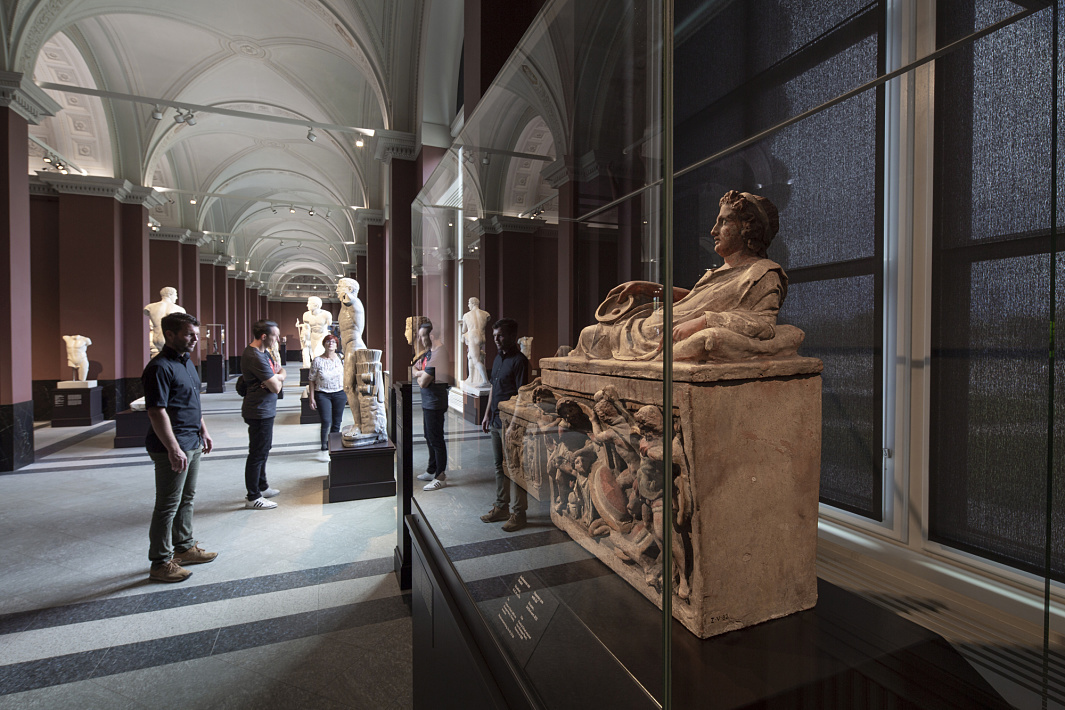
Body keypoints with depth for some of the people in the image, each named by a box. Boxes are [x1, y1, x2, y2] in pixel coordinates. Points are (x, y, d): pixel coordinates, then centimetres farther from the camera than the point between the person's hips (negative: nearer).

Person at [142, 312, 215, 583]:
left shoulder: (187, 361, 12)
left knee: (186, 500, 19)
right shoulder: (160, 367, -18)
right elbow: (157, 411, -22)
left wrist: (203, 431, 20)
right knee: (167, 506, 2)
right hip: (173, 448, -9)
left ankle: (185, 548, 33)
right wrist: (173, 448, -24)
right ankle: (161, 563, 15)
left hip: (192, 444, 9)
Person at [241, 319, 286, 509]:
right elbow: (276, 387, -22)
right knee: (258, 453, 0)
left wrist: (276, 377, -11)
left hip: (264, 410, 11)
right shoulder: (255, 357, -23)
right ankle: (253, 498, 11)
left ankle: (262, 487, 35)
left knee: (263, 450, 21)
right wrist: (278, 377, 0)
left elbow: (281, 372, 12)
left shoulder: (263, 352, 10)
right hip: (259, 412, -11)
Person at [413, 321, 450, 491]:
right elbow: (413, 368, 15)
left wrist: (418, 375, -1)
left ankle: (440, 477, 8)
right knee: (429, 437, 19)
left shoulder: (437, 355, -22)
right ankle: (432, 470, 34)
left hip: (435, 402, -10)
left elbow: (423, 382, -23)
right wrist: (419, 372, -8)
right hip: (428, 401, 10)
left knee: (436, 439, -2)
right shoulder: (427, 352, 10)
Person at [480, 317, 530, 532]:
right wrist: (488, 414, 17)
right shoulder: (498, 358, 13)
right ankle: (502, 507, 30)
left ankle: (519, 514, 14)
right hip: (496, 420, 9)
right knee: (499, 465, 17)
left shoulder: (519, 361, -15)